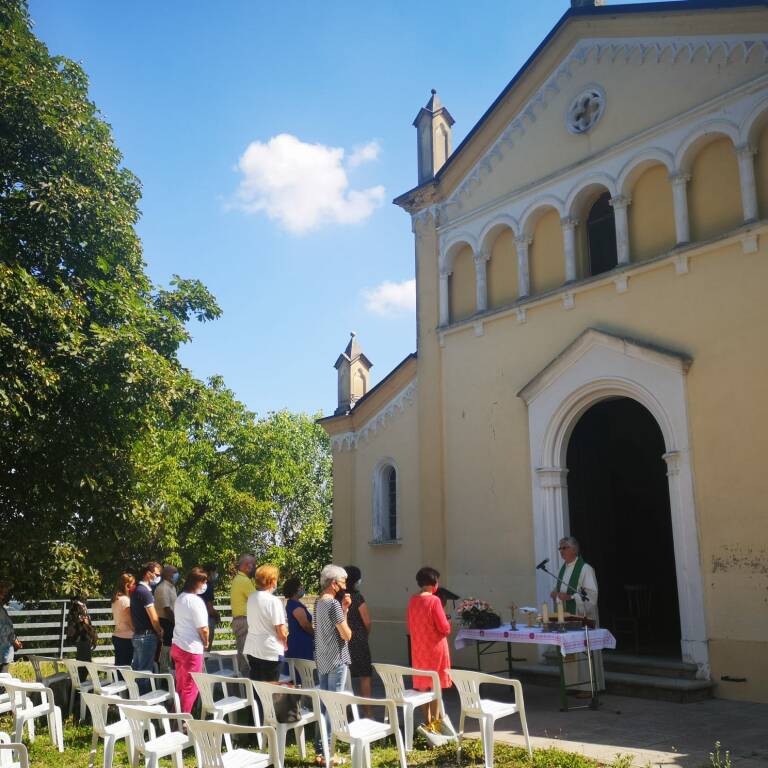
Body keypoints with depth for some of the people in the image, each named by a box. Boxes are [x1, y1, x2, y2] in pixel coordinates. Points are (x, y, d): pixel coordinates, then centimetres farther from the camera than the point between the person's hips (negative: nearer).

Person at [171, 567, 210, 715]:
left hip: (177, 646, 8)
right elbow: (203, 629, -19)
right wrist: (206, 643, 1)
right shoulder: (195, 601, -18)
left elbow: (181, 621, 10)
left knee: (180, 685, 18)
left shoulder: (180, 598, 7)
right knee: (191, 688, 3)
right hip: (191, 649, -8)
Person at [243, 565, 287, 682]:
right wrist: (285, 644, 6)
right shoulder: (274, 601, -17)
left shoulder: (251, 598, 3)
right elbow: (281, 630, -15)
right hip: (270, 651, -7)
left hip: (251, 649, 7)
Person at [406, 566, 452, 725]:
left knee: (423, 684, 13)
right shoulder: (434, 600, -17)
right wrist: (448, 624, 5)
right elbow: (444, 628, -16)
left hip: (418, 649, 6)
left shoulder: (412, 601, 2)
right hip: (435, 648, -6)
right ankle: (434, 722, 5)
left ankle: (427, 721, 21)